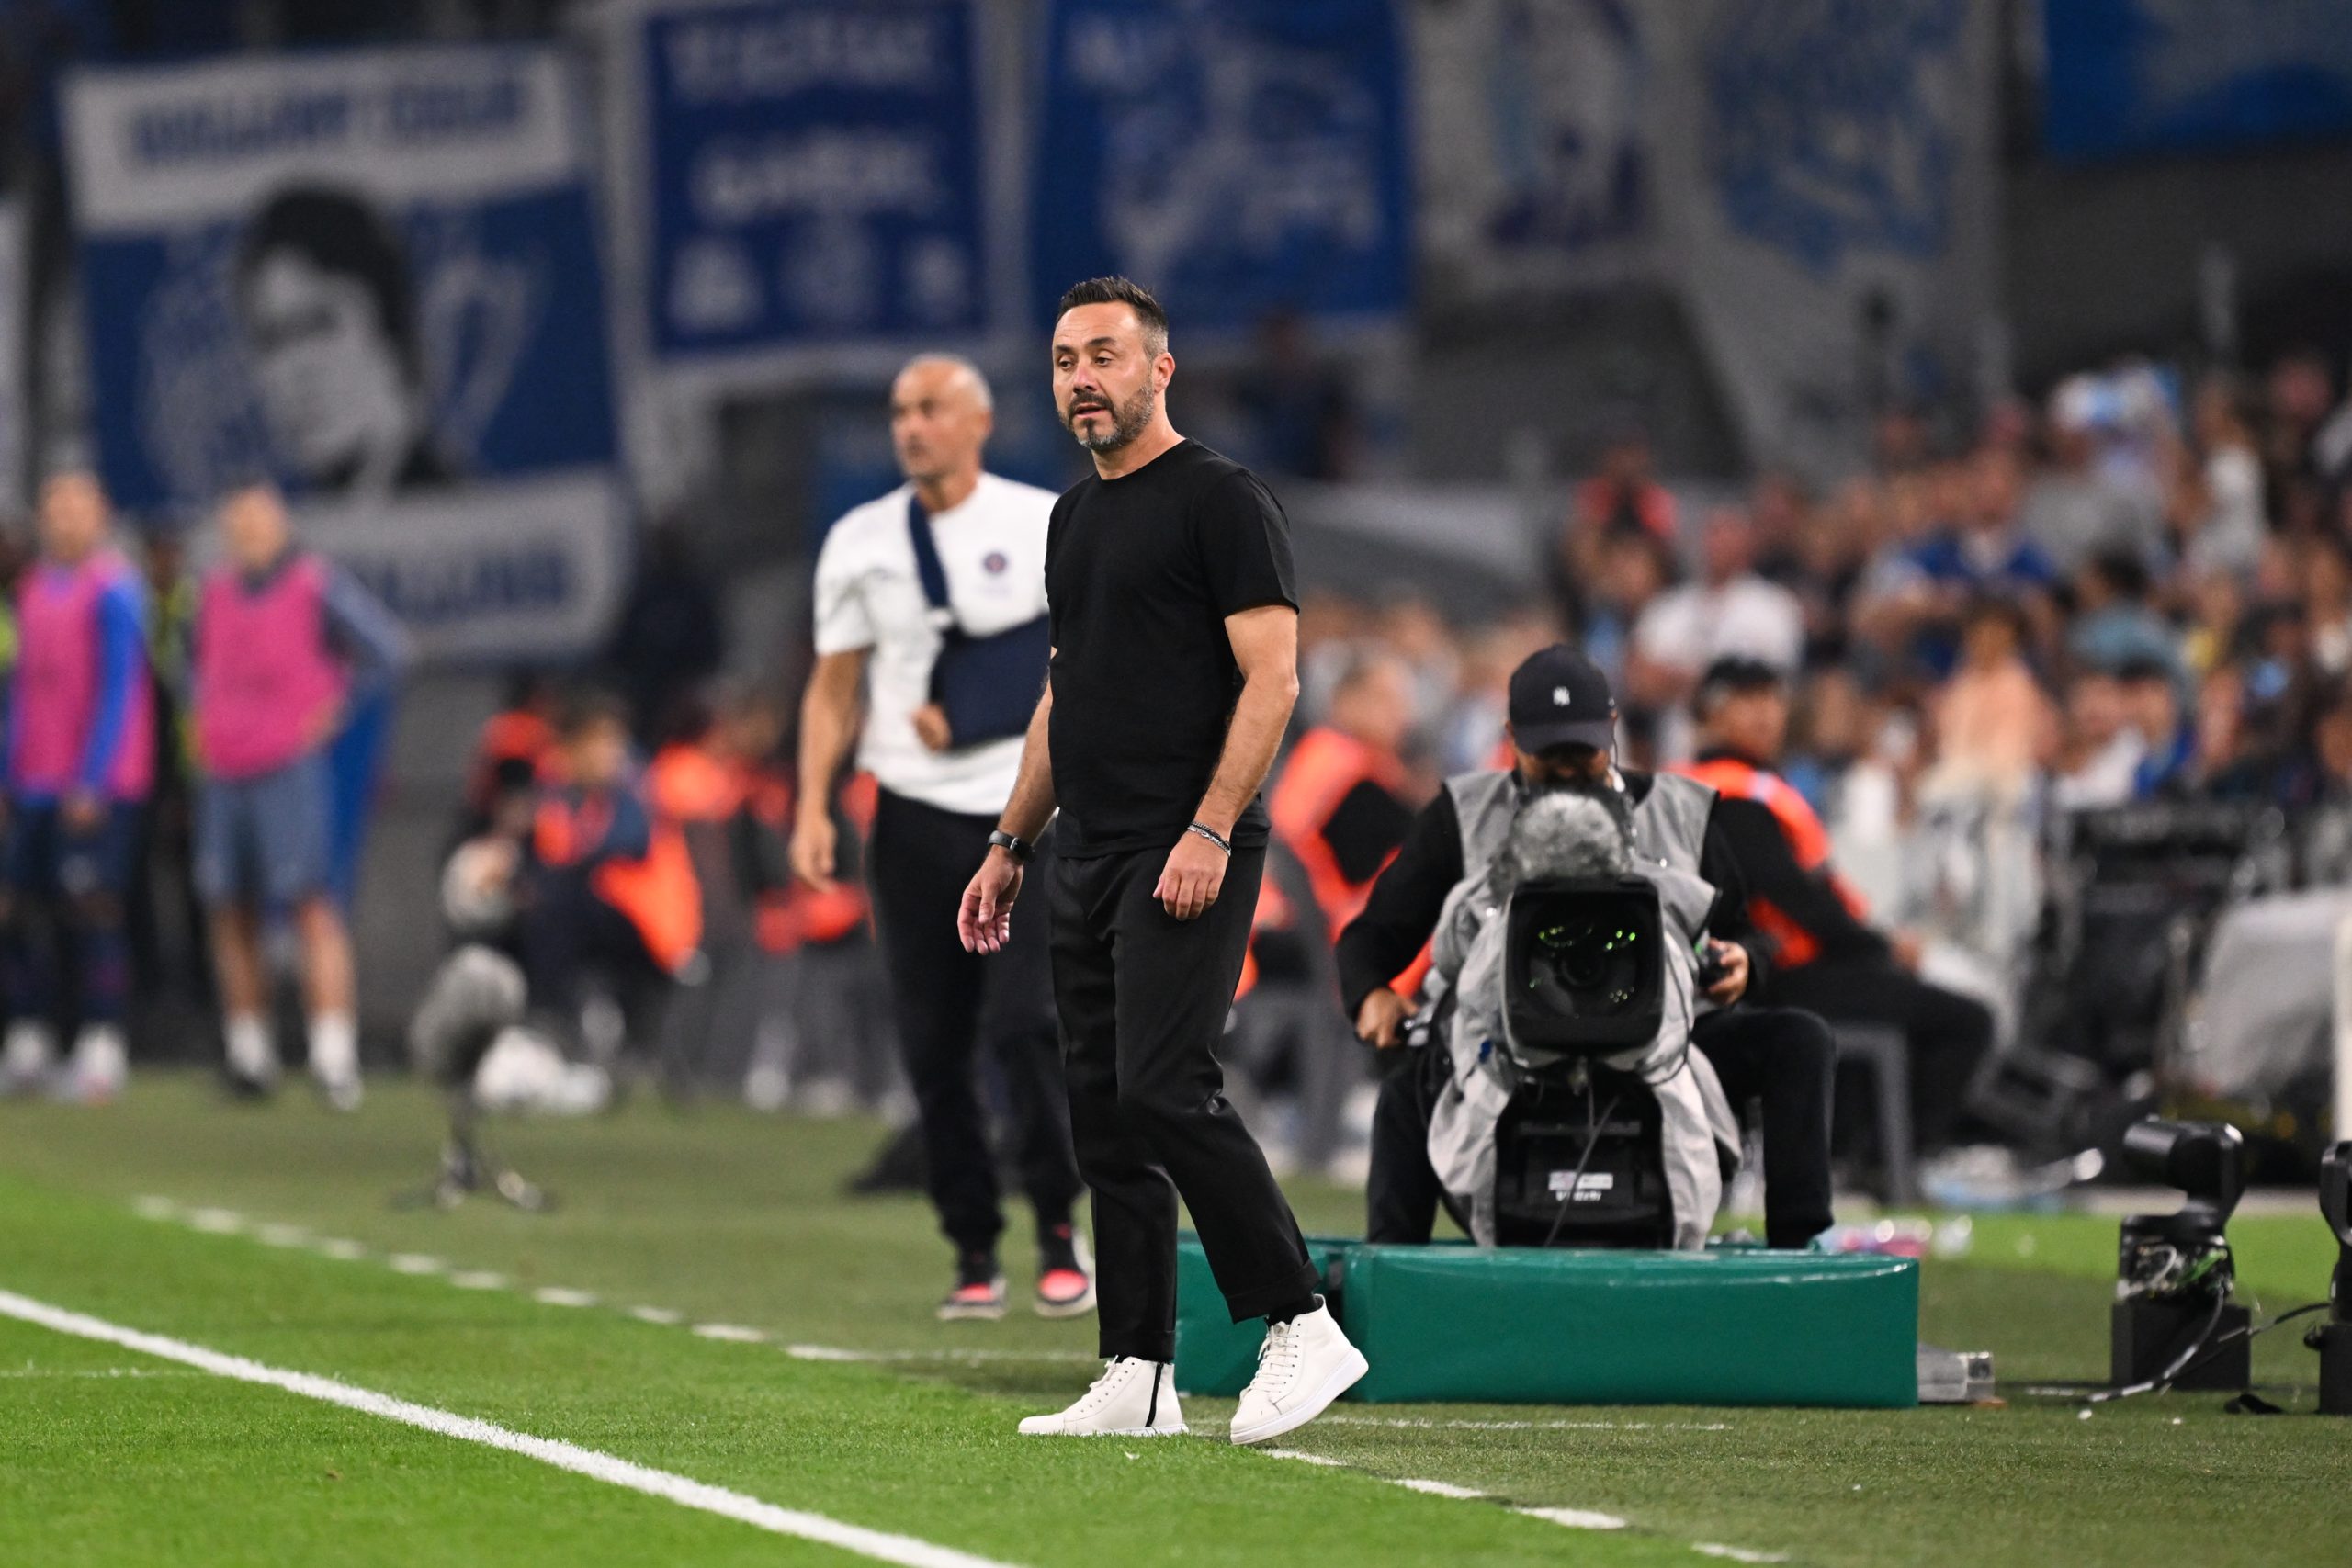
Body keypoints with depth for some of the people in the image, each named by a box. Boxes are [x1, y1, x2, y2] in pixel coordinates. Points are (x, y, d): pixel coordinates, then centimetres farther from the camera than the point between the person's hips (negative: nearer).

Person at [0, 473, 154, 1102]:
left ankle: (102, 1049, -4)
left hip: (95, 787, -7)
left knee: (91, 910, -8)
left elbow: (119, 689, -12)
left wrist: (91, 783, -16)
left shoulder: (111, 591, -9)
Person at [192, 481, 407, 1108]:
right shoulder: (217, 592, 13)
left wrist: (334, 707, -6)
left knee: (311, 903, -13)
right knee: (229, 910, 6)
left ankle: (334, 1052, -19)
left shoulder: (319, 588, -5)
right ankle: (249, 1051, 16)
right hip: (223, 774, 6)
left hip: (291, 771, -6)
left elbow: (386, 650, -6)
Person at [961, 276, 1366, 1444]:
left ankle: (1300, 1326, -11)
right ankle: (1138, 1379, 9)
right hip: (1087, 857, 9)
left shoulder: (1222, 502, -7)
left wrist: (1211, 831, -21)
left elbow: (1271, 676, -14)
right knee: (1105, 1112, 6)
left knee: (1166, 1090, -18)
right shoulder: (1074, 518, 19)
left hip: (1187, 856, -9)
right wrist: (1010, 843, 21)